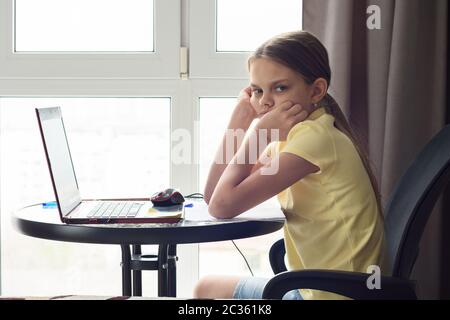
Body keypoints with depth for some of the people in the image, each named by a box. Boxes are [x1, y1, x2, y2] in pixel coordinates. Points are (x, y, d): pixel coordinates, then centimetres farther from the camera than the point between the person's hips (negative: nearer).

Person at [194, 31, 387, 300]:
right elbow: (214, 196, 2)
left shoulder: (315, 137, -22)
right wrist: (239, 121, -2)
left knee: (208, 290, -2)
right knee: (206, 287, 20)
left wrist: (257, 132, -17)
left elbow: (223, 206, -25)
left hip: (337, 293, -9)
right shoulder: (291, 138, 6)